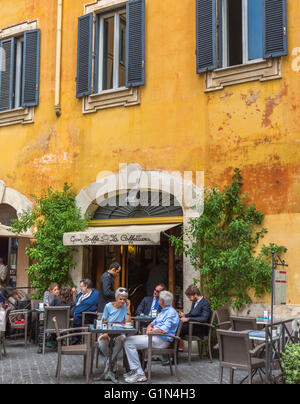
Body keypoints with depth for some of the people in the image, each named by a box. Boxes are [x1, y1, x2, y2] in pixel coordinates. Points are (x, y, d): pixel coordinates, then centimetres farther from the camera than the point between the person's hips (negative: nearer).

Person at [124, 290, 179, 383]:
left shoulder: (171, 312, -11)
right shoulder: (163, 311, 22)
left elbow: (164, 330, -21)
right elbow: (153, 323, 25)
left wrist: (151, 331, -8)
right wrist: (150, 327, 2)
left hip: (161, 340, -10)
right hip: (154, 337, 10)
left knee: (129, 343, -18)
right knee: (128, 340, 4)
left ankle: (139, 373, -15)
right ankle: (134, 370, 2)